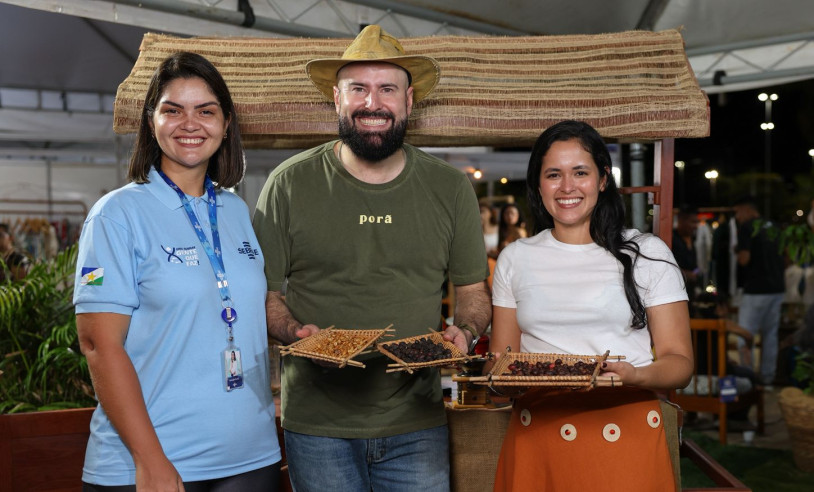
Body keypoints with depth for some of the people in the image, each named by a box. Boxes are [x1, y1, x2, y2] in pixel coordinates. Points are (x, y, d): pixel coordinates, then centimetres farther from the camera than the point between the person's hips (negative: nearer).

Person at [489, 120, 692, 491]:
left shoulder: (647, 253, 4)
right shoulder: (515, 259, 11)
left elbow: (679, 362, 1)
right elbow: (502, 357, 13)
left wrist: (634, 375, -20)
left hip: (626, 434, -2)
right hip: (536, 439, 2)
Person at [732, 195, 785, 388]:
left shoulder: (746, 227, -10)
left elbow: (744, 259, -16)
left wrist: (737, 251, 2)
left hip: (756, 289, -7)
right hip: (777, 287, 7)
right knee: (770, 335, 12)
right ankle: (767, 379, 17)